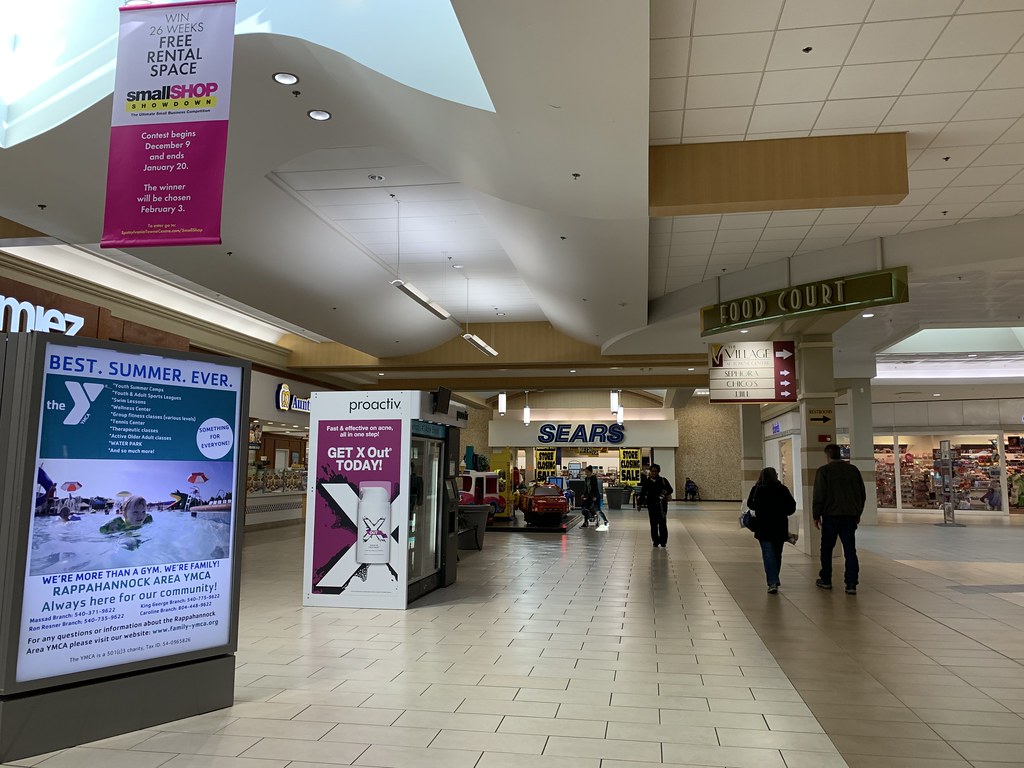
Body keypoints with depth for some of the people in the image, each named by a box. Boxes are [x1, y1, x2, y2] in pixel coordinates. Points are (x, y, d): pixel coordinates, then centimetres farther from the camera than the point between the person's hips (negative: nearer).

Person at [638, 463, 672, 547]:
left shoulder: (663, 480, -1)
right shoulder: (647, 482, 2)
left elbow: (670, 489, -1)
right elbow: (642, 493, 4)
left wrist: (667, 492, -23)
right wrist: (640, 503, 1)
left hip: (662, 505, -1)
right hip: (651, 505, 1)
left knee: (662, 523, -2)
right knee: (653, 523, 6)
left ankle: (663, 541, 8)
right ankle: (655, 540, 16)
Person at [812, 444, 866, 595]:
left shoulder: (823, 471, -6)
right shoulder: (853, 470, 9)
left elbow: (819, 495, -9)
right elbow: (862, 494, 14)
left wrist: (816, 515, -1)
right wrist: (858, 513, 22)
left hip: (831, 515, -3)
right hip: (850, 515, 4)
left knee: (826, 548, 10)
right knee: (850, 550, 3)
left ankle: (825, 580, 19)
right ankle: (851, 583, -3)